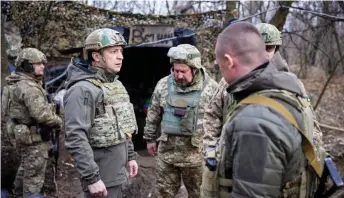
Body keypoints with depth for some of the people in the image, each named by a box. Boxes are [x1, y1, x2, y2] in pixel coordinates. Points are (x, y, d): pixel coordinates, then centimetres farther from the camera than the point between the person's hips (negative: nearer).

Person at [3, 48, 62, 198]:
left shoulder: (17, 83, 10)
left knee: (26, 168, 26)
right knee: (34, 174, -1)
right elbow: (42, 114, -28)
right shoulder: (29, 87, -23)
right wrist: (58, 122, -12)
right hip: (33, 137, -11)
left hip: (24, 134, 11)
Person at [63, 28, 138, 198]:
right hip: (100, 175, -8)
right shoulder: (82, 90, -19)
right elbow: (76, 139, -24)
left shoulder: (116, 85, 9)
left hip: (117, 171, 8)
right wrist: (91, 177, -25)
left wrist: (130, 155, 16)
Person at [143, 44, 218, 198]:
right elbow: (153, 115, 10)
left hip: (196, 153, -2)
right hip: (167, 150, 3)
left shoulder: (211, 87, -11)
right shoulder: (163, 84, -1)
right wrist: (150, 139, 13)